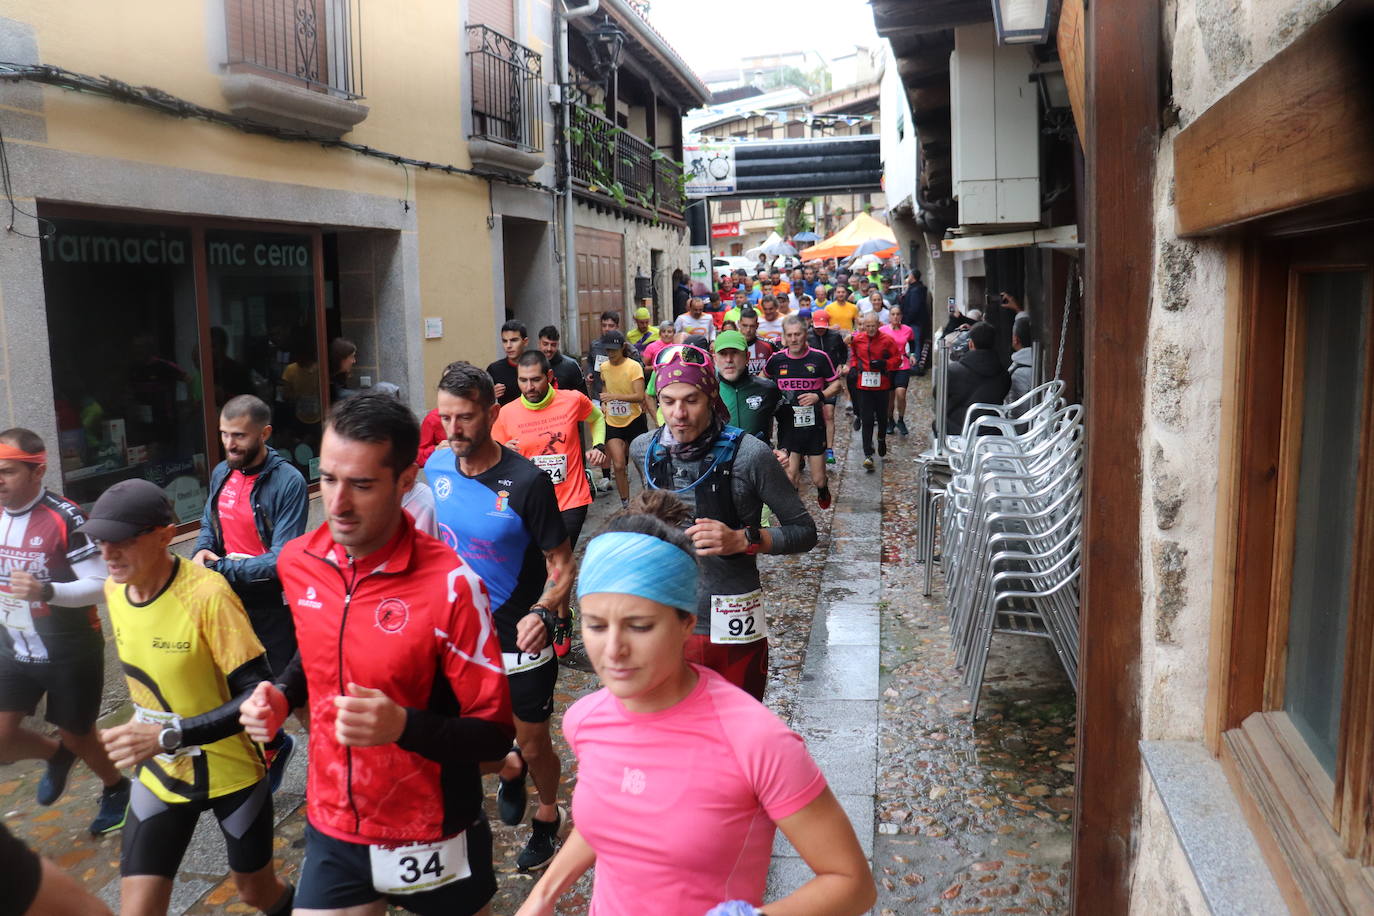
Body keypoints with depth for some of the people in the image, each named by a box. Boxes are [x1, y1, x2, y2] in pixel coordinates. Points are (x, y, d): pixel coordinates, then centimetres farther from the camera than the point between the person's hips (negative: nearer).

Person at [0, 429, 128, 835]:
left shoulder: (65, 518, -22)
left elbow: (100, 584, -24)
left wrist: (46, 592, -38)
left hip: (70, 651, -6)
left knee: (77, 736, 9)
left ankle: (117, 789, 38)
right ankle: (57, 755, 33)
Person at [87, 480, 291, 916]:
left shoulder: (208, 595, -28)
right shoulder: (114, 589, -6)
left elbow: (258, 694, -28)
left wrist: (170, 736, -36)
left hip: (230, 770, -5)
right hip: (159, 773, 5)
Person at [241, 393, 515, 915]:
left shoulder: (449, 585, -23)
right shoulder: (296, 562, -5)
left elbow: (494, 735, -18)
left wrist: (405, 726, -34)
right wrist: (281, 696, -4)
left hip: (431, 841, -3)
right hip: (330, 831, 4)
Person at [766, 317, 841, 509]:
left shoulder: (819, 358, -4)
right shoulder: (776, 360, 2)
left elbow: (836, 384, 4)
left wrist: (819, 396, -13)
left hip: (814, 426, -1)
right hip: (787, 427, 1)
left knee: (818, 479, 5)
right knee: (790, 475, -9)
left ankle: (823, 493, 41)